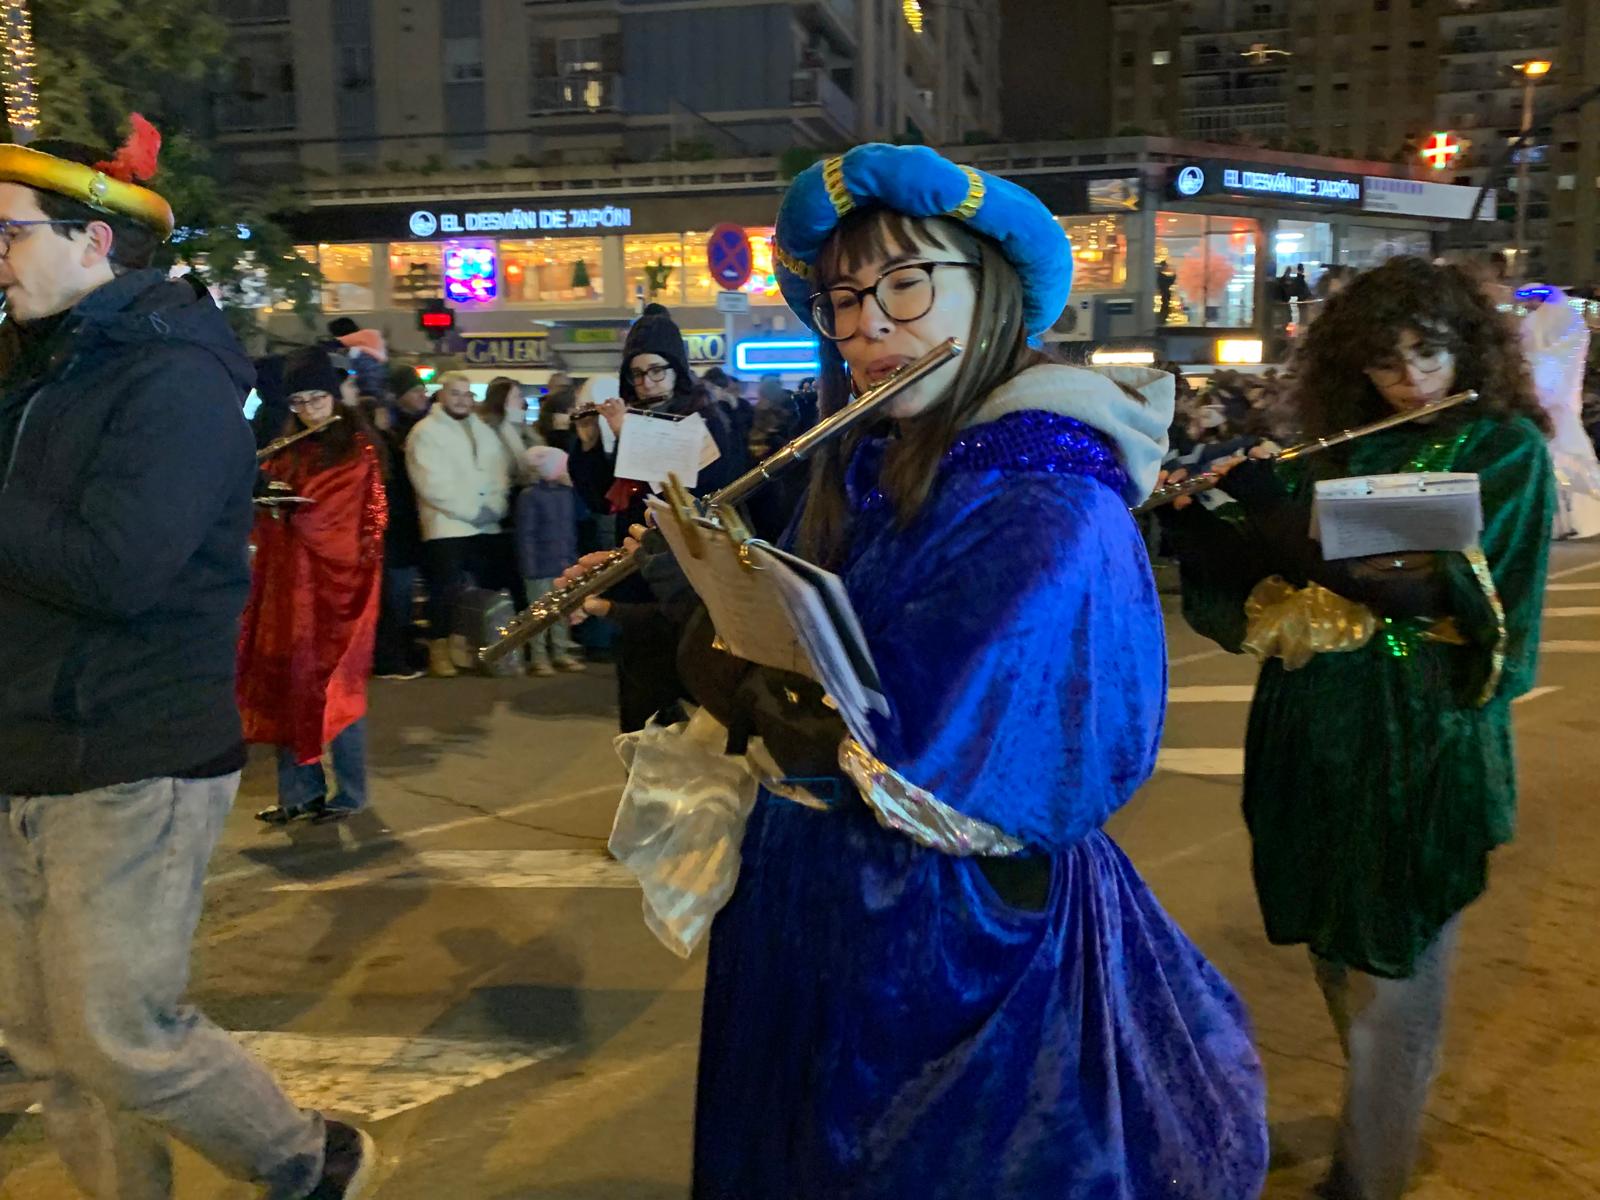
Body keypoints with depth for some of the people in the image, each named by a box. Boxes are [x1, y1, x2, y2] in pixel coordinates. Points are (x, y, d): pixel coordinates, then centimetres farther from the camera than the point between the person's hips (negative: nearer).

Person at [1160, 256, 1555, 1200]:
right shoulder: (1340, 450, 8)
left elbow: (1433, 579, -19)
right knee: (1335, 944, 17)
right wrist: (1198, 511, -10)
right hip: (1317, 723, 5)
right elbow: (1260, 575, 7)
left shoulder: (1507, 447, -4)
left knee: (1393, 971, 3)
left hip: (1423, 734, -5)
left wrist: (1278, 510, -20)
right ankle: (1386, 1114, 40)